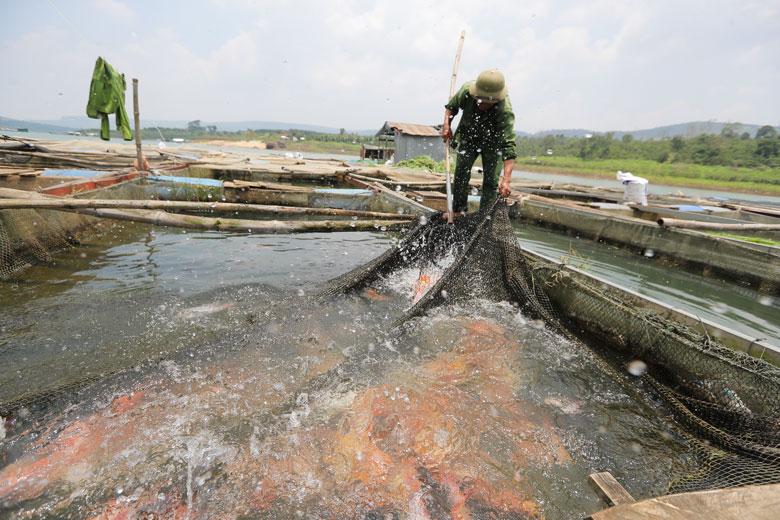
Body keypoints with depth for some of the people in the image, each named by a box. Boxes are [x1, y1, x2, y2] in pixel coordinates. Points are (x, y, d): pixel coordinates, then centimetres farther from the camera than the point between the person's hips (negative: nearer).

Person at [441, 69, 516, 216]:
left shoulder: (505, 112, -39)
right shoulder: (467, 90, -28)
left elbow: (508, 146, -46)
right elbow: (451, 106, -4)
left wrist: (506, 180, -56)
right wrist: (446, 125, -20)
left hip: (493, 141, -3)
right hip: (468, 137, 3)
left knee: (491, 180, -6)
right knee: (461, 172, -3)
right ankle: (458, 210, 9)